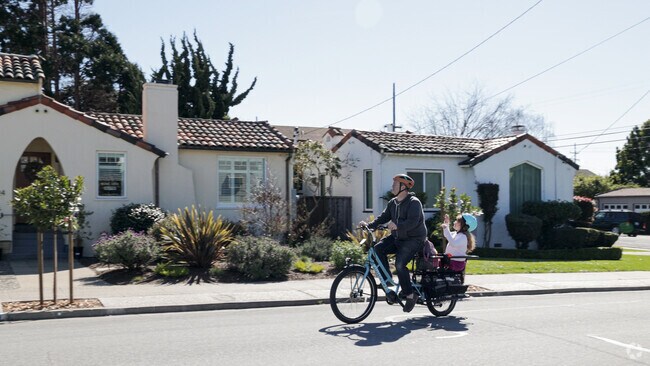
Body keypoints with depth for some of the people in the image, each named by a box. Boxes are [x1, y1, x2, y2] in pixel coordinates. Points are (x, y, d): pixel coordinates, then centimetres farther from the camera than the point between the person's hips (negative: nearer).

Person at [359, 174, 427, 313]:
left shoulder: (414, 202, -15)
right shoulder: (393, 203, 10)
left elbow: (413, 222, -28)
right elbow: (383, 217, 6)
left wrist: (397, 226, -41)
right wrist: (369, 225, -9)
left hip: (414, 239, -8)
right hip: (397, 237, 8)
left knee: (399, 263, -24)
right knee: (378, 248, -13)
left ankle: (410, 294, -10)